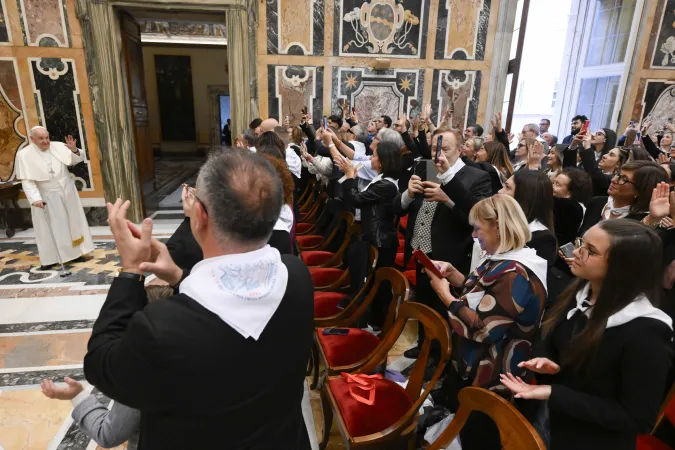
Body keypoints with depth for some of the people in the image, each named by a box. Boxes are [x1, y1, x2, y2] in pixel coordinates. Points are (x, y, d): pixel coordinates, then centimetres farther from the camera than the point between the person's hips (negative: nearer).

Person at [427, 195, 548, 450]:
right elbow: (480, 297, 14)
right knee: (462, 430, 24)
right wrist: (455, 276, -1)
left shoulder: (515, 274, -27)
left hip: (487, 380, -9)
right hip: (472, 365, 9)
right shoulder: (502, 260, 4)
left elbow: (483, 329, -29)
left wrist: (445, 295, -21)